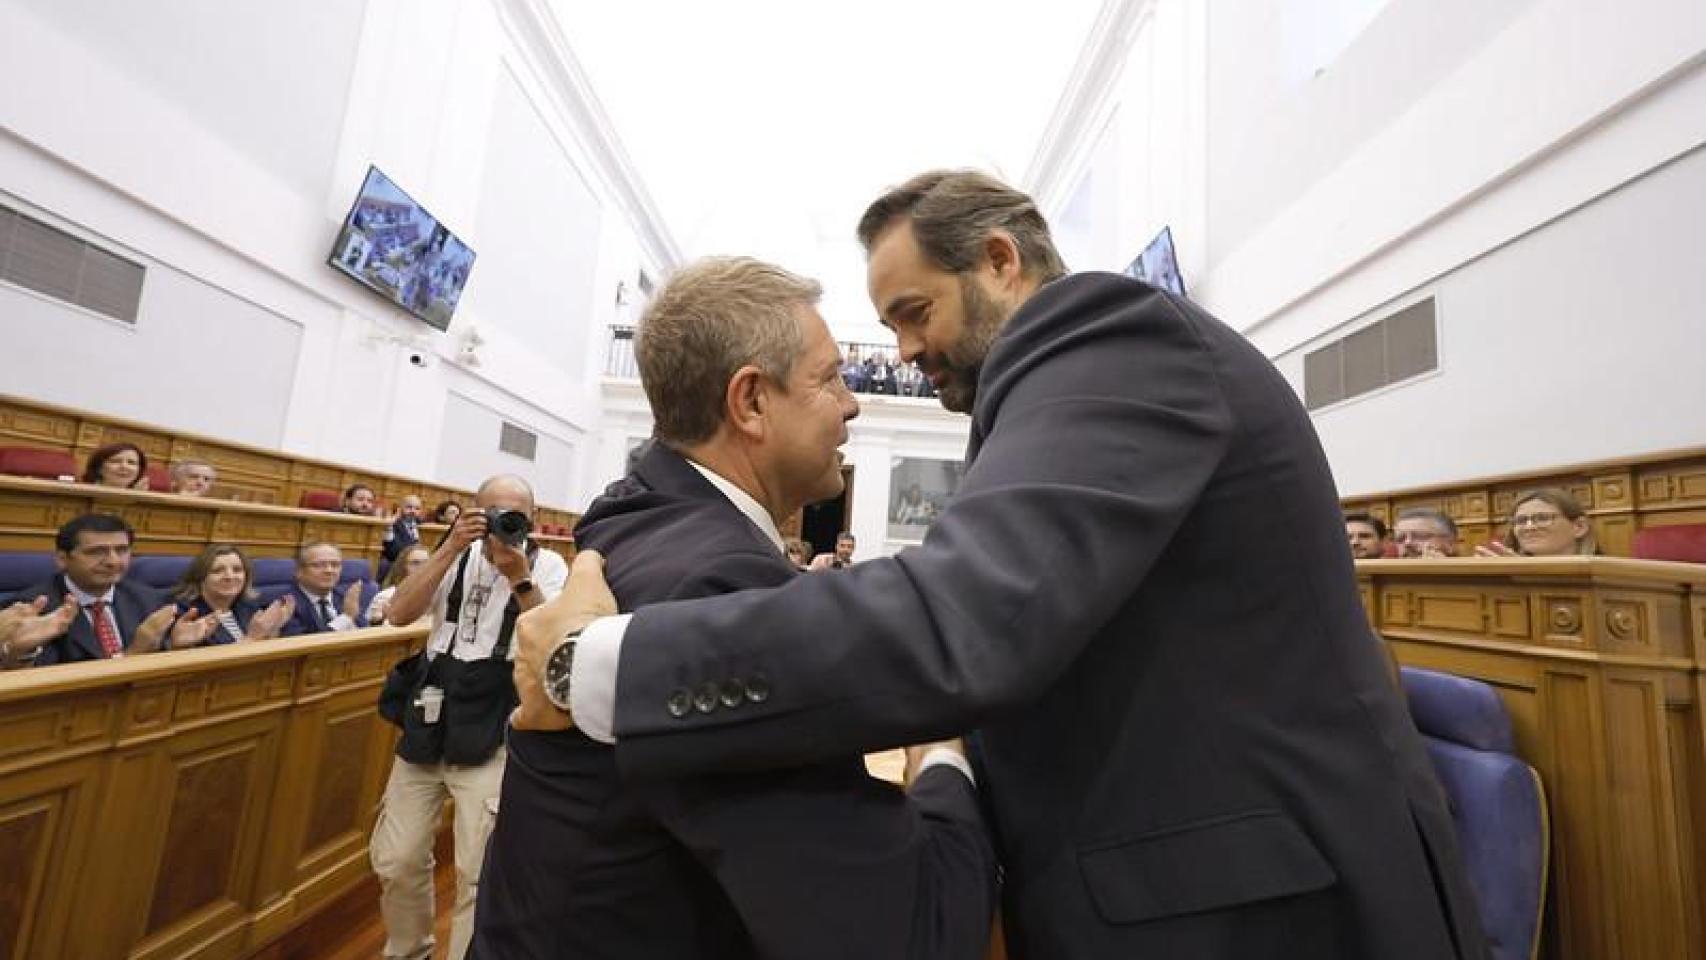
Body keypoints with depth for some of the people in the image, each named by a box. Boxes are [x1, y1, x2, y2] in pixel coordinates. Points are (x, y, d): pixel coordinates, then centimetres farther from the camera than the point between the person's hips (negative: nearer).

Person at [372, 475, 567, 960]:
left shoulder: (548, 566, -6)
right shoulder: (458, 556, 3)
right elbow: (398, 613, -9)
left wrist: (520, 578, -28)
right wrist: (450, 549, -20)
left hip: (492, 737, -3)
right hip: (428, 724, 4)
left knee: (479, 874, -1)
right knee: (395, 861, 13)